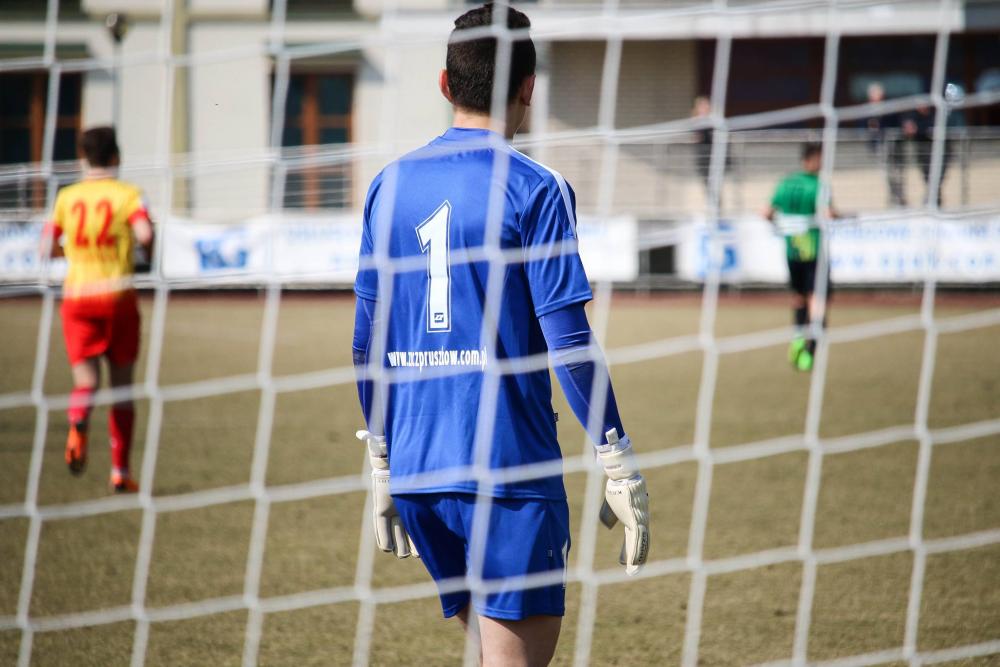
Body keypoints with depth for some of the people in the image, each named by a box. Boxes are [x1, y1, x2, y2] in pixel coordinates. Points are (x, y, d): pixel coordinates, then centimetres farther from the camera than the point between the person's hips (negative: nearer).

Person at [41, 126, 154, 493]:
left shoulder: (67, 197, 7)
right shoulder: (127, 194, -2)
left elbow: (47, 248, 8)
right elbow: (145, 234, -19)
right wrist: (149, 248, 4)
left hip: (76, 297, 2)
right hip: (117, 295, -2)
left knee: (85, 380, -2)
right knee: (122, 383, 10)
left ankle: (78, 424, -38)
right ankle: (120, 471, 11)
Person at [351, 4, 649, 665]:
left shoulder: (391, 186, 8)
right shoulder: (534, 190, -8)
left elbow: (368, 343, 12)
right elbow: (568, 342, -12)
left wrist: (382, 462, 21)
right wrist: (620, 466, -6)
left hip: (415, 470, 6)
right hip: (510, 472, -6)